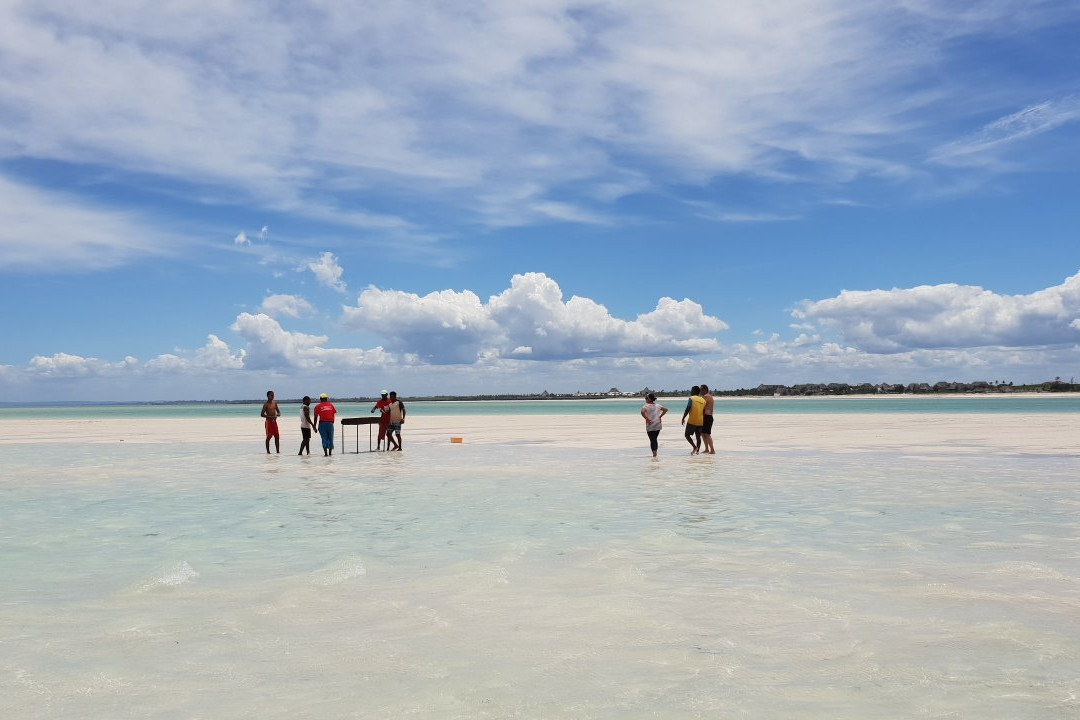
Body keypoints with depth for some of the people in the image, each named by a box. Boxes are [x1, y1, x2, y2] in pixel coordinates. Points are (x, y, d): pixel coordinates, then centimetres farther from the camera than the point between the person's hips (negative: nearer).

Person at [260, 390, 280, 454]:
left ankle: (278, 451, 9)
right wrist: (270, 417, -21)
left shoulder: (275, 403, 10)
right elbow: (262, 414, -12)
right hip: (269, 422, -6)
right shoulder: (266, 404, -8)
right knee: (268, 436, -3)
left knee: (277, 436, 4)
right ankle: (268, 451, 4)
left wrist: (278, 414, -6)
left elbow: (278, 411, 18)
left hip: (274, 421, 6)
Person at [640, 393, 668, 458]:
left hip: (650, 426, -5)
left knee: (652, 440, -1)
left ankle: (654, 455, -6)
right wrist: (660, 416, 8)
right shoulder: (657, 405, 7)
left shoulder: (646, 406, -10)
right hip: (657, 425, 5)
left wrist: (647, 419, -18)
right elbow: (665, 409, 10)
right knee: (655, 439, 17)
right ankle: (655, 454, 21)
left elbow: (642, 412, -29)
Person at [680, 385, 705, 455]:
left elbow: (688, 409, -14)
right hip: (700, 422, 6)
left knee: (687, 435, 2)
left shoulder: (692, 398, -7)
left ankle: (695, 447, -13)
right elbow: (704, 412, 13)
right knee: (698, 436, 11)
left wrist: (683, 418, -8)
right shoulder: (703, 400, 11)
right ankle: (697, 450, 9)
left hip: (692, 421, -6)